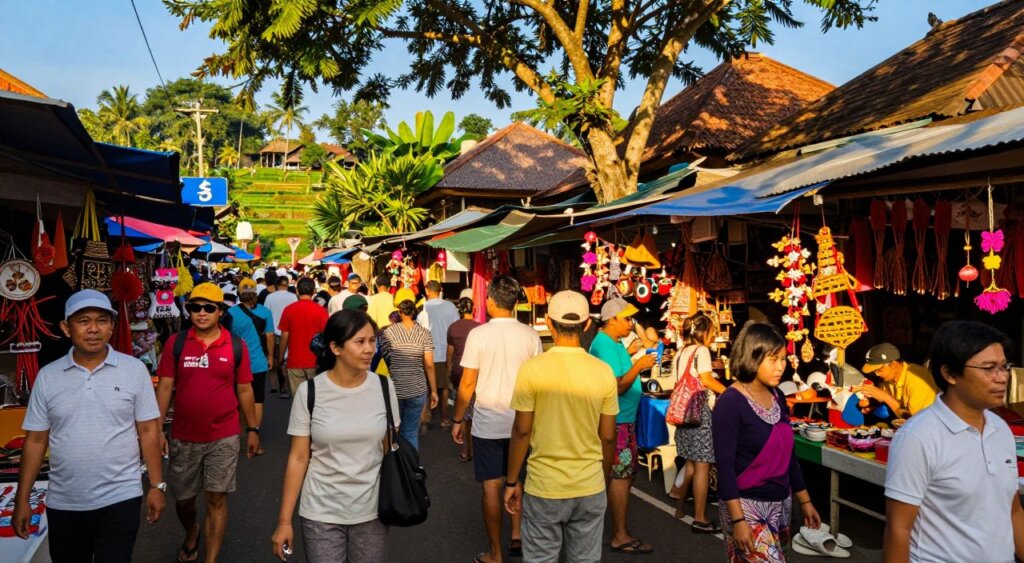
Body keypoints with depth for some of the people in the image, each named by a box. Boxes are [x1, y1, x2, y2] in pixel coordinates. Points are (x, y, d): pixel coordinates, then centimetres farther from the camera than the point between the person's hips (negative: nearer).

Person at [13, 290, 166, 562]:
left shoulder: (135, 370, -5)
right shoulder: (47, 376, 0)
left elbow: (148, 430, -2)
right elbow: (36, 440, 4)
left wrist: (157, 485, -3)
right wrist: (22, 499, 3)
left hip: (120, 499, -2)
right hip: (63, 503, 3)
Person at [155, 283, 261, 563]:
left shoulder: (236, 345, -3)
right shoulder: (175, 343, -2)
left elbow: (244, 390, 3)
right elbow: (165, 387, 0)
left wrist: (252, 429, 4)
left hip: (224, 437, -2)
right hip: (183, 437, 2)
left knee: (216, 499, 2)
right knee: (183, 498, 17)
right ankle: (191, 533, 49)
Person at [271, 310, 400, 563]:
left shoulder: (384, 388, -5)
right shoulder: (309, 392, -10)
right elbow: (298, 458, -5)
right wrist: (284, 521, -5)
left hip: (372, 511, 2)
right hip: (321, 514, -1)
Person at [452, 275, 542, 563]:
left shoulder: (479, 334, -10)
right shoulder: (530, 336, -3)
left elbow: (468, 383, -8)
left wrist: (457, 420, 3)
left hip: (488, 421, -3)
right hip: (522, 419, 3)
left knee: (492, 486, 5)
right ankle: (517, 537, 24)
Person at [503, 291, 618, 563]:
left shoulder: (532, 369, -11)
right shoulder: (604, 372, -4)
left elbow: (521, 431, -8)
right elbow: (608, 437, 1)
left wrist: (511, 481, 4)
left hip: (543, 488, -2)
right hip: (591, 488, 2)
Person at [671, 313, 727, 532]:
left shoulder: (681, 353, 15)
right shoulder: (701, 350, -9)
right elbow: (707, 380, -18)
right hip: (700, 410, -9)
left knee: (692, 462, 21)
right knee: (702, 466, -5)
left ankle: (680, 504, 31)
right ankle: (700, 519, -2)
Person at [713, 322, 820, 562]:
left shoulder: (777, 397, 5)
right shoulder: (730, 403, -16)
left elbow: (788, 454, 15)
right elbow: (724, 465, -17)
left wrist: (804, 500, 16)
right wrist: (737, 520, -20)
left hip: (781, 503, 7)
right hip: (747, 505, -7)